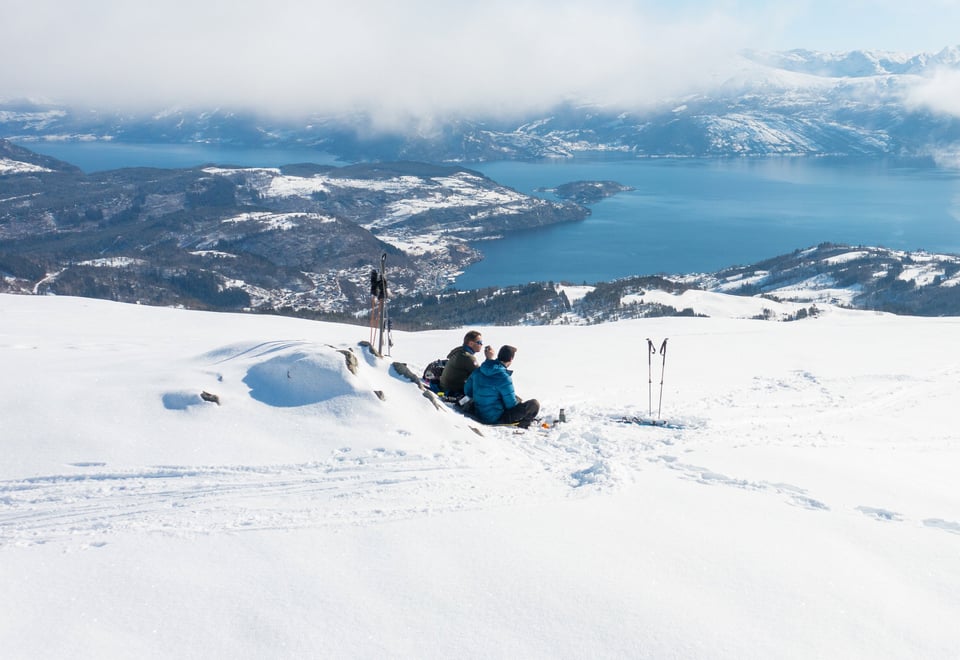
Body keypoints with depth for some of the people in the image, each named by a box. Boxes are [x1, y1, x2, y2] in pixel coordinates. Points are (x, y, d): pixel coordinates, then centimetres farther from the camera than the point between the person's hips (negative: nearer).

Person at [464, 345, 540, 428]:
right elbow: (511, 405, -16)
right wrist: (521, 403, 6)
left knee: (519, 400, 30)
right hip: (497, 419, -8)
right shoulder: (504, 378, -24)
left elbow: (467, 391, 8)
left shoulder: (478, 370, -3)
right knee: (534, 404, -4)